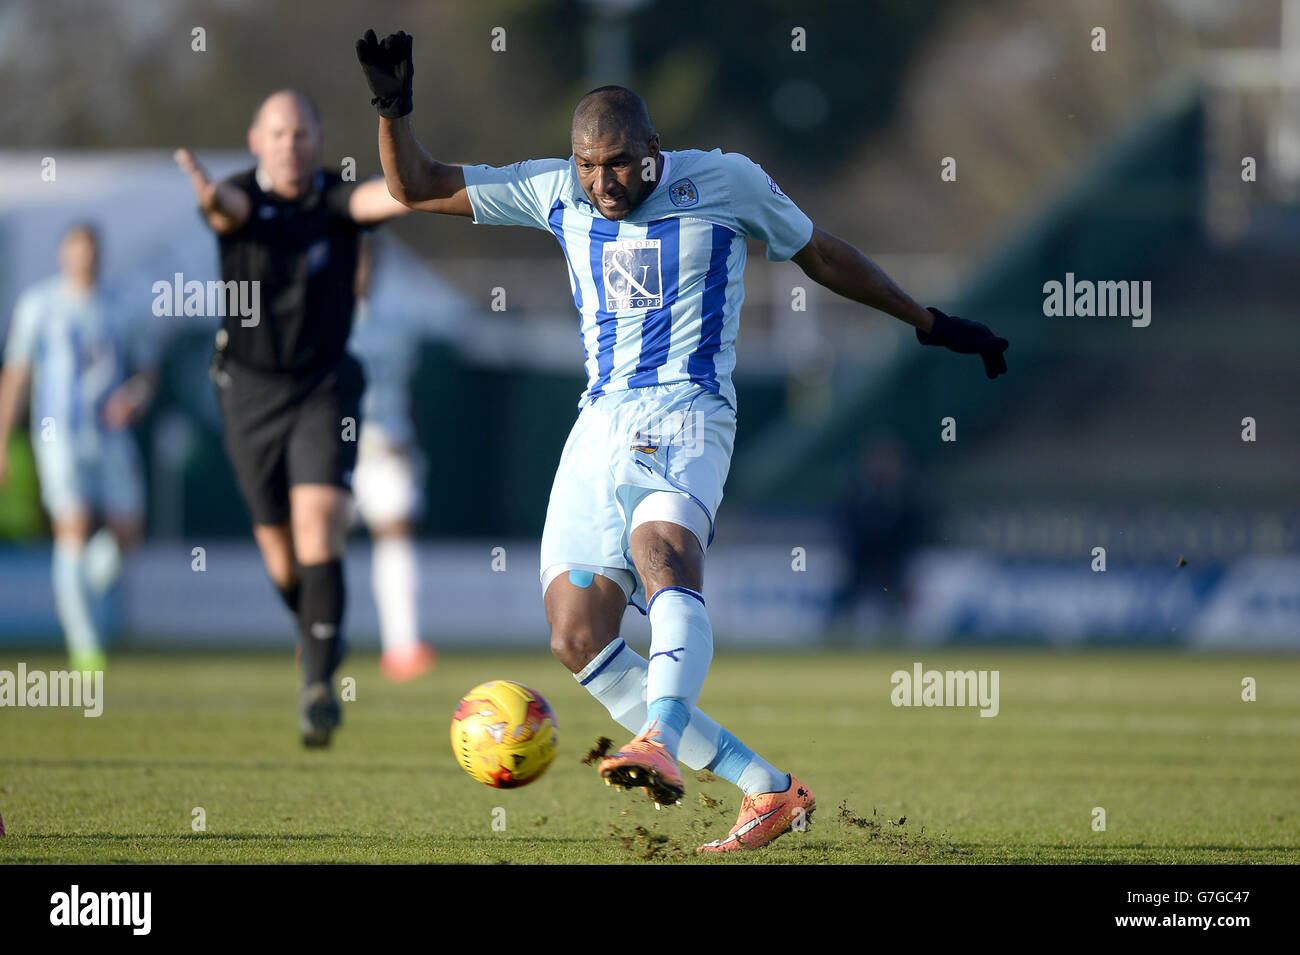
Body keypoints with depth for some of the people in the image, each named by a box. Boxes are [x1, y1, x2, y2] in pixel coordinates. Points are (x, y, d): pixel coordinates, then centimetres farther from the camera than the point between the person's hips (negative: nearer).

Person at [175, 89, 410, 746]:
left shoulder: (334, 199, -9)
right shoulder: (242, 197, -9)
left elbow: (374, 200, -31)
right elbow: (231, 209, -34)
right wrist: (212, 199, -60)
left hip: (325, 385, -1)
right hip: (250, 389, 1)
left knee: (318, 531, -17)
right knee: (279, 548, 11)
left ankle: (319, 683, -18)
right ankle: (313, 628, 42)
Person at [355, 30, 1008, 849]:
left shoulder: (723, 181, 2)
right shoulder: (556, 193, 10)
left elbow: (823, 255, 17)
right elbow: (416, 188, 15)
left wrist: (932, 325, 23)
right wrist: (394, 107, -3)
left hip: (685, 415, -5)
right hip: (600, 426, 5)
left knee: (663, 551, -36)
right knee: (579, 640, -8)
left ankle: (660, 744, -59)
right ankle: (771, 791, -5)